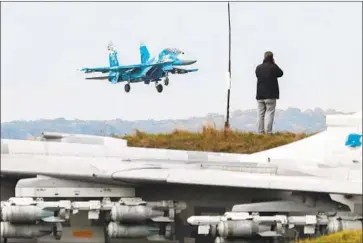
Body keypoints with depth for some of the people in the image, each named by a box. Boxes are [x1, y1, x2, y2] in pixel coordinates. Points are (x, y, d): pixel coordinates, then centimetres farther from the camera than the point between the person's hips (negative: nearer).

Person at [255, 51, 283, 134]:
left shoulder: (258, 68, 3)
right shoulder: (273, 67, -10)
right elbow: (280, 73, 5)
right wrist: (274, 64, 9)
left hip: (260, 95, 4)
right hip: (270, 95, -4)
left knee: (260, 114, 7)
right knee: (270, 113, -3)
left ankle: (260, 132, 3)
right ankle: (268, 132, -8)